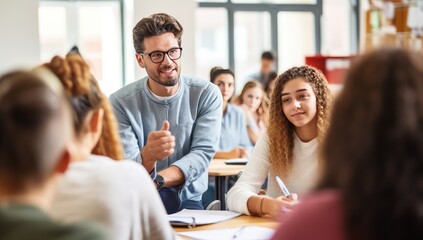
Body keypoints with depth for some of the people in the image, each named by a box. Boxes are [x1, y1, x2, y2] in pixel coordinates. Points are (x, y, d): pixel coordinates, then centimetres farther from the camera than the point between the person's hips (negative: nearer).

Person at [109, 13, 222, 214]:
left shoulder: (207, 95, -4)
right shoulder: (120, 102, -9)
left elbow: (202, 154, -13)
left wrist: (156, 180, -31)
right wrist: (148, 155, -41)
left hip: (187, 202, 1)